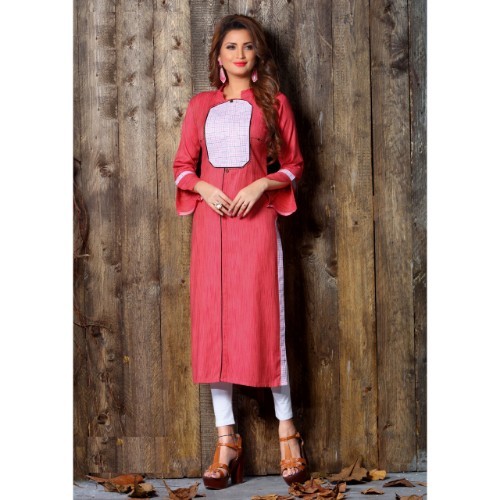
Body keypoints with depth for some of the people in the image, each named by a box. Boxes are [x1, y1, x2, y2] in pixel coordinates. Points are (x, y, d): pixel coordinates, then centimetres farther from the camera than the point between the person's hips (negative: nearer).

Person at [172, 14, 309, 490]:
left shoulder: (273, 103, 8)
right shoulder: (200, 105, 13)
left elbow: (293, 164, 8)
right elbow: (182, 165, 13)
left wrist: (262, 184, -10)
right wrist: (203, 188, -6)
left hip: (256, 219, -2)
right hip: (210, 220, 3)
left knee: (264, 321, -5)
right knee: (213, 324, -1)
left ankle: (287, 432, 5)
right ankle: (226, 439, 5)